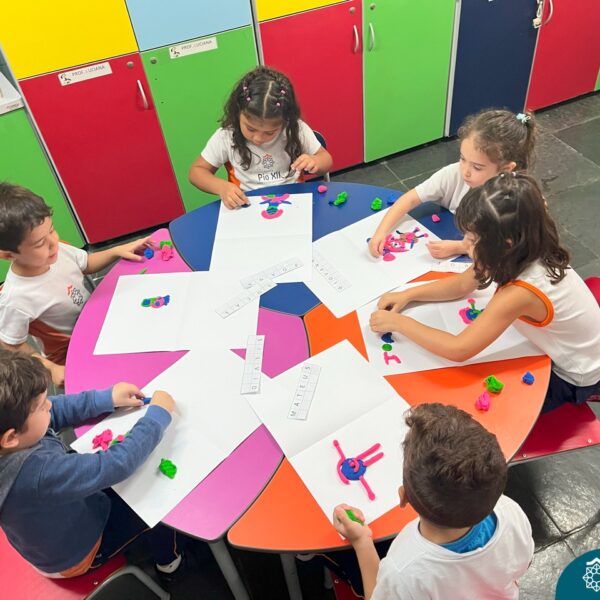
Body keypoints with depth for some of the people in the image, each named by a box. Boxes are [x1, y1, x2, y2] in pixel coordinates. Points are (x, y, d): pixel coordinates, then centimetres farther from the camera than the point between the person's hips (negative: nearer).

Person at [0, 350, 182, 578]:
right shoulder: (38, 472, -46)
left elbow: (57, 409, -7)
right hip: (76, 554, -6)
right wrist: (159, 414, -26)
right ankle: (168, 557, 39)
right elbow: (118, 463, -39)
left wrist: (108, 398, -11)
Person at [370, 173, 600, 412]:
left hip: (571, 378, -6)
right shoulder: (524, 253, -18)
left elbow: (458, 349, -38)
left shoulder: (521, 292, -41)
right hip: (558, 352, 7)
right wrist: (407, 295, -13)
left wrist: (398, 322, -29)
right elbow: (462, 284, -3)